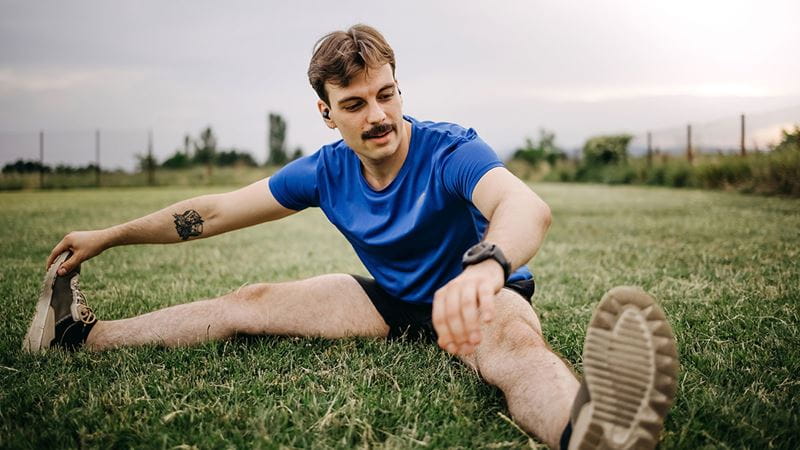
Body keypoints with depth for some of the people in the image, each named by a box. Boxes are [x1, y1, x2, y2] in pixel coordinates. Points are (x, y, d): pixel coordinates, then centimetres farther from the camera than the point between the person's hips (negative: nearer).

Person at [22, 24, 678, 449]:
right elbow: (216, 211, 2)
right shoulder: (327, 171, -6)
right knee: (252, 302, -1)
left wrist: (486, 266, -66)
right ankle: (84, 336, 10)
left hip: (475, 297, -5)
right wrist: (109, 236, 7)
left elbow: (527, 206, -43)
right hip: (392, 302, 6)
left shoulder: (450, 151, -22)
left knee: (514, 339, -43)